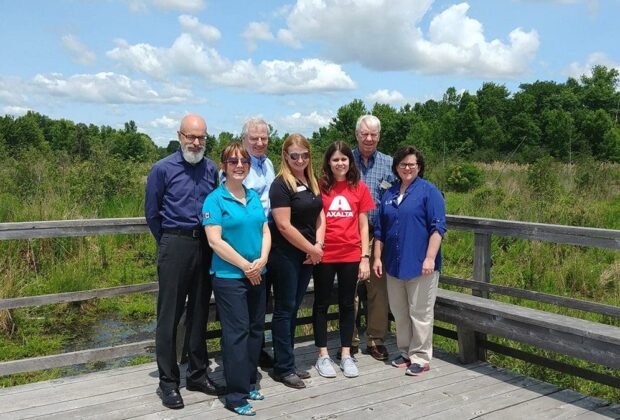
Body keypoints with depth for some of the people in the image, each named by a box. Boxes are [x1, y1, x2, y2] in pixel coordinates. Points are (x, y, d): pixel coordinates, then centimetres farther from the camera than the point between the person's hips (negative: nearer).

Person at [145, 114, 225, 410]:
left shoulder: (211, 169, 7)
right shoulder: (162, 169, -4)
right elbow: (152, 214, 3)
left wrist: (210, 239, 10)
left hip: (205, 246, 4)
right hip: (175, 246, -4)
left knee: (199, 312, 12)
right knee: (169, 316, 1)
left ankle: (197, 374, 24)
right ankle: (168, 382, 12)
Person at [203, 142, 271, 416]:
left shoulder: (254, 196, 10)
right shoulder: (215, 199, -8)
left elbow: (265, 231, 10)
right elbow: (215, 241, -15)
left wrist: (262, 260, -8)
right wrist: (245, 265, -15)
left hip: (257, 275, 6)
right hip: (229, 276, -6)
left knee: (256, 329, 12)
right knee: (236, 333, -4)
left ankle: (249, 383, 28)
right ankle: (236, 396, 7)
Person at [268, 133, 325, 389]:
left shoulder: (312, 182, 11)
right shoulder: (281, 184, -12)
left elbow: (319, 216, 13)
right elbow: (283, 226, -18)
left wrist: (318, 246, -3)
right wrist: (311, 249, -11)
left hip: (307, 255, 7)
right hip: (285, 255, -7)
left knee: (293, 309, 13)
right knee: (285, 309, 1)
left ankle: (286, 363, 24)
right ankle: (283, 368, 12)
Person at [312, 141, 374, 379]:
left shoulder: (360, 188, 4)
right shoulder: (320, 187, -2)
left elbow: (363, 226, 5)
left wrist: (365, 257, 1)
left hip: (351, 255, 2)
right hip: (324, 255, -1)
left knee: (347, 304, 11)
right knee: (322, 304, 9)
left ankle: (346, 355, 24)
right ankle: (323, 355, 21)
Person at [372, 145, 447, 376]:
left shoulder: (429, 191, -4)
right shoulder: (389, 194, 13)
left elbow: (437, 227, -10)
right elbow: (380, 230, 16)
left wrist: (430, 258, -17)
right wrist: (377, 257, 10)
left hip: (420, 264, -6)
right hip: (394, 264, 6)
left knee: (420, 313, 1)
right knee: (399, 312, 14)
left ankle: (421, 357, 13)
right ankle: (405, 352, 28)